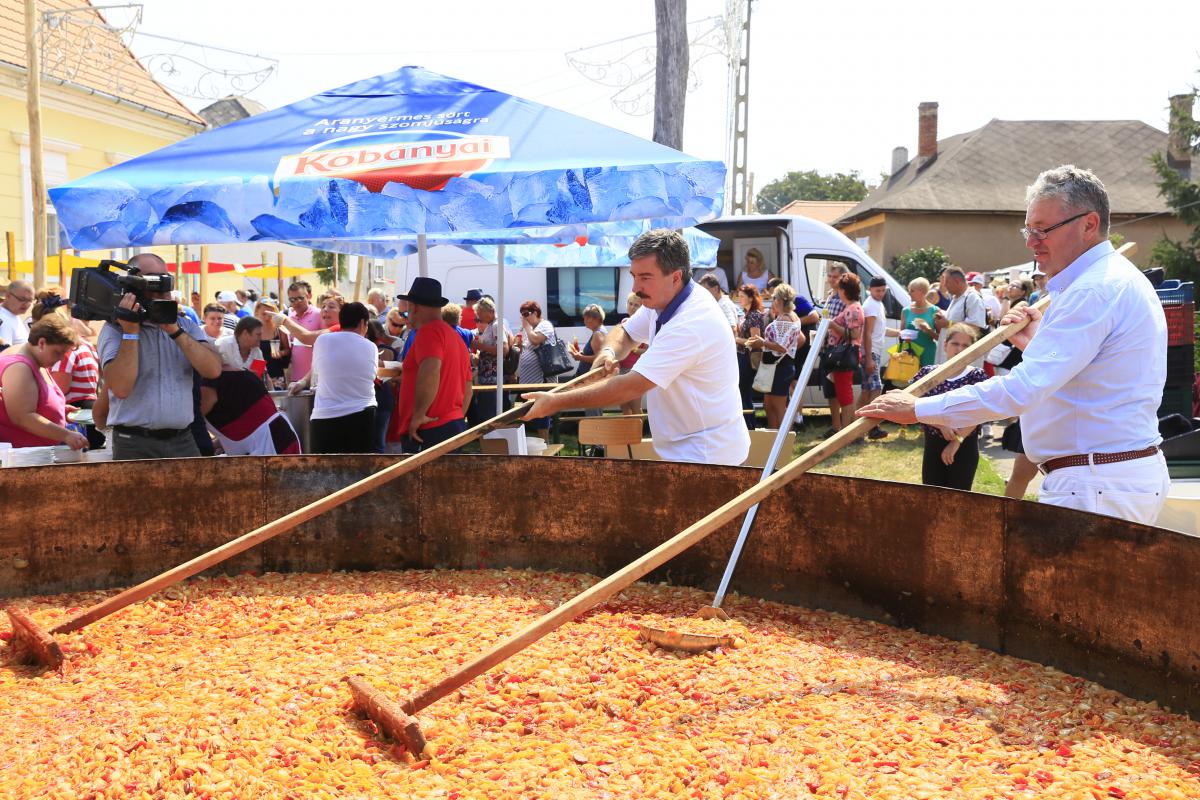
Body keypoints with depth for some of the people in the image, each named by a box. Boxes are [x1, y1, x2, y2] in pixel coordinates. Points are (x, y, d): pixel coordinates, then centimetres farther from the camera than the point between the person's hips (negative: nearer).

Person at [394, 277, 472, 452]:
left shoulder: (429, 331, -11)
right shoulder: (456, 336, 18)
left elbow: (430, 372, -29)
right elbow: (467, 389, 22)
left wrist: (419, 415, -22)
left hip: (429, 432, -10)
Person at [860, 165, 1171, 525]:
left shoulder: (1094, 290, -19)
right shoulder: (1118, 279, 17)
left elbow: (1022, 390, -26)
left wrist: (918, 409, -21)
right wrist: (1035, 344, 13)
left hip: (1097, 489, -11)